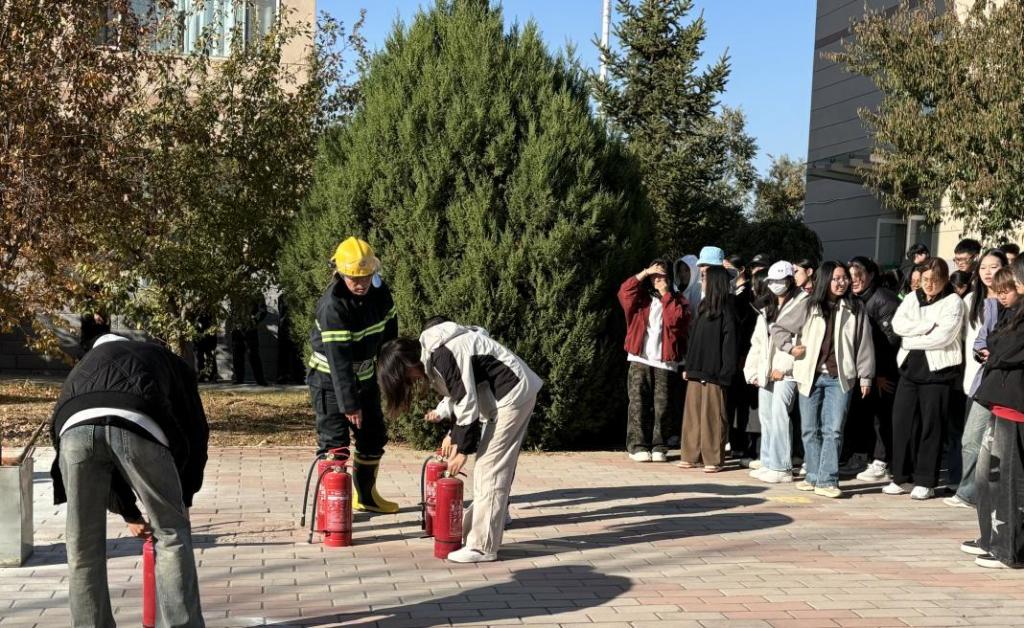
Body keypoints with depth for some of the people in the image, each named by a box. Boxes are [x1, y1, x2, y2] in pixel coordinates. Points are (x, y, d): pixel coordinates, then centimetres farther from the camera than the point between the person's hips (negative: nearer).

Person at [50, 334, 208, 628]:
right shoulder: (171, 363, 39)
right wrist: (183, 499, 42)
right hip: (137, 423, -2)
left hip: (75, 425, 3)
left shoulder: (88, 364, 46)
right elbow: (196, 432, 32)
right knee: (172, 534, 13)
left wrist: (129, 513, 50)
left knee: (83, 546, 18)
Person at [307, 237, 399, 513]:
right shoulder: (332, 306, -29)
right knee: (333, 441, -9)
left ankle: (366, 495, 32)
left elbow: (389, 330, 6)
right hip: (330, 379, -7)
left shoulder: (379, 291, -9)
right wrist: (349, 403, -32)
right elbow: (338, 359, -31)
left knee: (374, 437, 15)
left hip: (364, 376, 7)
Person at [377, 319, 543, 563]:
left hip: (512, 395, -10)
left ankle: (483, 547, -3)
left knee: (490, 469, -7)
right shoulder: (433, 354, 9)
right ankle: (472, 533, 18)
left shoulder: (443, 355, -21)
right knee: (497, 468, 12)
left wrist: (462, 450, -10)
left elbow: (468, 403, -19)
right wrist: (454, 435, 7)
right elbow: (462, 394, 15)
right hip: (514, 394, 10)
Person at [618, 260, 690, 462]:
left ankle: (659, 447, 5)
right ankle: (637, 446, 0)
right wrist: (644, 273, -8)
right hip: (640, 361, 1)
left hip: (665, 362, -1)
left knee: (663, 407, -1)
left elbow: (676, 319, -11)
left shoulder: (678, 300, 8)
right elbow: (624, 292, -8)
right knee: (638, 404, -2)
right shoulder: (641, 298, 12)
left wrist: (666, 294, -7)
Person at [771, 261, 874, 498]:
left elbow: (864, 344, 6)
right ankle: (813, 476, 17)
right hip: (810, 377, 2)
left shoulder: (855, 310, 6)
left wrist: (865, 377, 3)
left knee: (833, 430, -7)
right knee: (810, 430, 7)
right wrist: (791, 347, -1)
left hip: (840, 378, -2)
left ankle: (827, 480, -7)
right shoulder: (809, 307, 6)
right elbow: (778, 328, 12)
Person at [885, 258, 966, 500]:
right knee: (902, 422, 3)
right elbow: (898, 324, -4)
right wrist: (930, 326, -13)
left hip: (938, 370, -4)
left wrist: (911, 340, -7)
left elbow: (943, 337, -14)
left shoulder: (953, 301, -2)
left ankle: (925, 482, 8)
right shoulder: (912, 298, 12)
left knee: (931, 426, 0)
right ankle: (901, 477, 13)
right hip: (910, 368, 5)